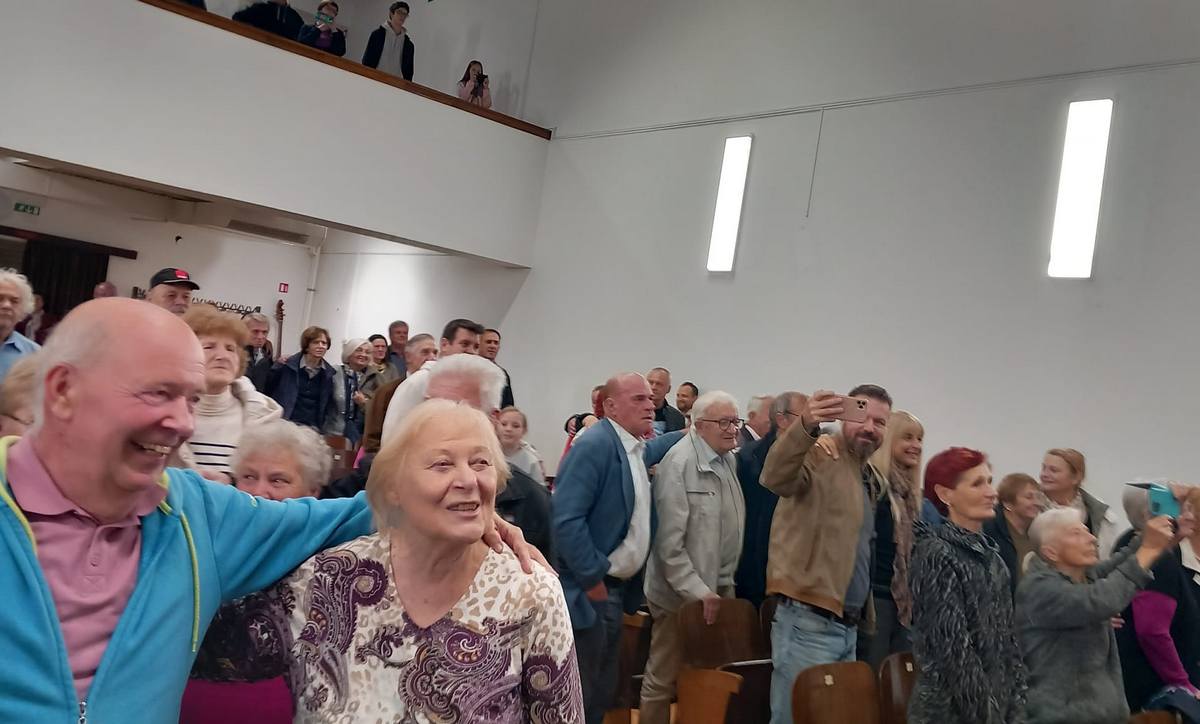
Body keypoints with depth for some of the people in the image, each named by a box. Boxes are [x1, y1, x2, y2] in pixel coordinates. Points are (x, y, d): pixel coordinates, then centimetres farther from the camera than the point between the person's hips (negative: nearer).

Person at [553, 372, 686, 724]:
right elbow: (566, 519, -25)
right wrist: (593, 578, -20)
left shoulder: (634, 447, 10)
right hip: (589, 591, -9)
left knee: (601, 694, 19)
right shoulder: (594, 445, -18)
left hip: (616, 589, 9)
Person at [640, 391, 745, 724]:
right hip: (683, 593, -7)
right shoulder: (679, 462, -17)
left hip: (719, 589, 7)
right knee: (663, 679, 6)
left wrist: (724, 582, 11)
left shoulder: (730, 460, 8)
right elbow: (669, 540, -20)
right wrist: (697, 589, -20)